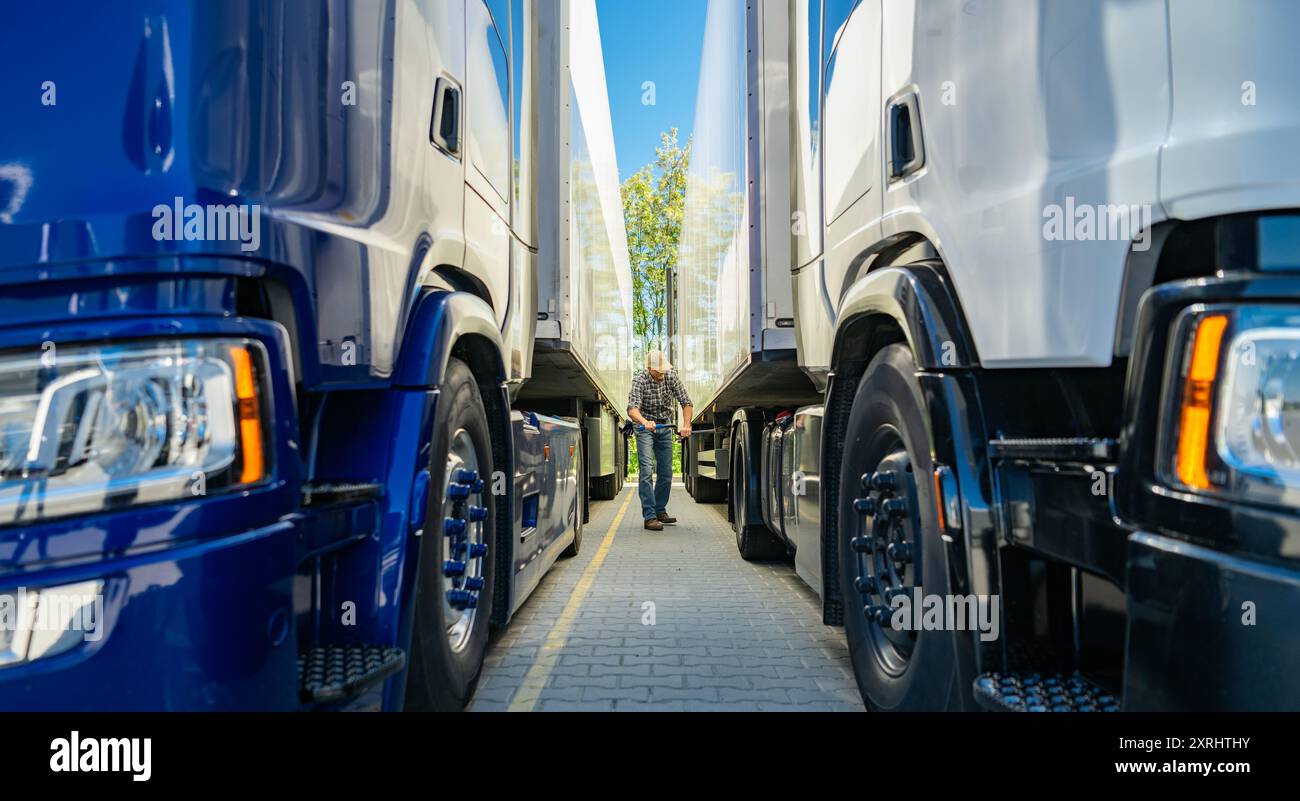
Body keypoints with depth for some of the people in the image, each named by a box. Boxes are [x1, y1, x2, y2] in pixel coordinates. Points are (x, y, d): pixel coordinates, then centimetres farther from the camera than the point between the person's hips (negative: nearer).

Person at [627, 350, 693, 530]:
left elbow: (685, 402, -7)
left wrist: (686, 425, -22)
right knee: (647, 470, -15)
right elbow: (632, 408, -31)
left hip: (665, 427, 4)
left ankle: (660, 511, 21)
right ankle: (649, 516, -16)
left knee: (666, 473, 6)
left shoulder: (671, 376, -7)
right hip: (645, 427, -4)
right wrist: (645, 421, -52)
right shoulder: (639, 380, -19)